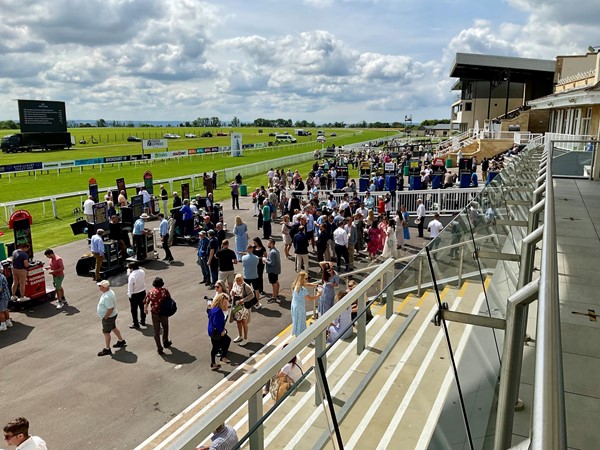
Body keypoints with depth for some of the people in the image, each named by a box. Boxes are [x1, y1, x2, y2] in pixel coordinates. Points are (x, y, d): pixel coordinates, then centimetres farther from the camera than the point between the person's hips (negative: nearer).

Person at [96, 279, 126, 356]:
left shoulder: (107, 297, -32)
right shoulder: (109, 291, 0)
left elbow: (111, 309, -32)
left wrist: (105, 317, -22)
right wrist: (98, 307, 13)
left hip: (108, 317, -10)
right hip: (112, 315, 10)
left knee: (106, 332, 1)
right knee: (113, 328, 25)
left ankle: (107, 349, 12)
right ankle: (121, 341, 41)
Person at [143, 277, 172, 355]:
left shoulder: (151, 292, -12)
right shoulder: (165, 291, -11)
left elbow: (146, 302, -6)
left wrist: (145, 309, 14)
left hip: (155, 314, -1)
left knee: (156, 331, 10)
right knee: (165, 328, 26)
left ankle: (159, 348, 11)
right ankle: (165, 343, 40)